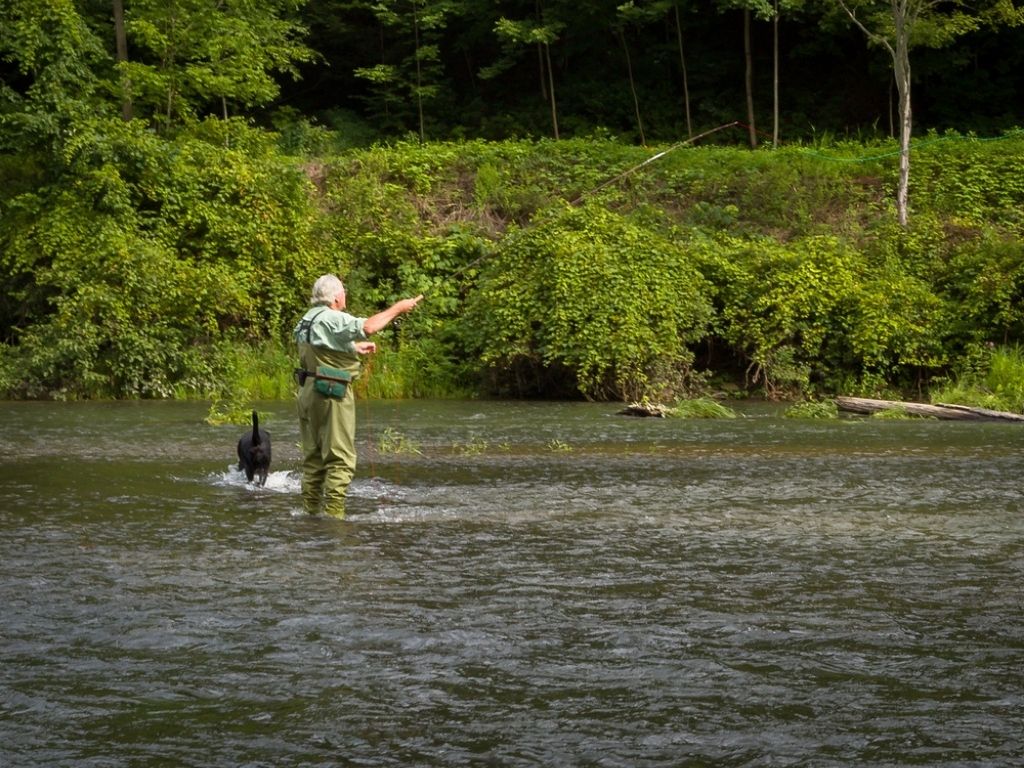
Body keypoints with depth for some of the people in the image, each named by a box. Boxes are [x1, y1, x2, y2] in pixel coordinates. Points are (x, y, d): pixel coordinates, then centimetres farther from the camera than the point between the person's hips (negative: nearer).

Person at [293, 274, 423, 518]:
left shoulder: (307, 320, 15)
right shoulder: (332, 319, -14)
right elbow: (368, 326, -27)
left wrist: (355, 347, 32)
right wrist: (397, 308, -16)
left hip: (308, 390, 9)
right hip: (332, 393, -9)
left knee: (313, 456, 13)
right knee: (340, 458, -7)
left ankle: (311, 512, 15)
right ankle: (333, 513, -12)